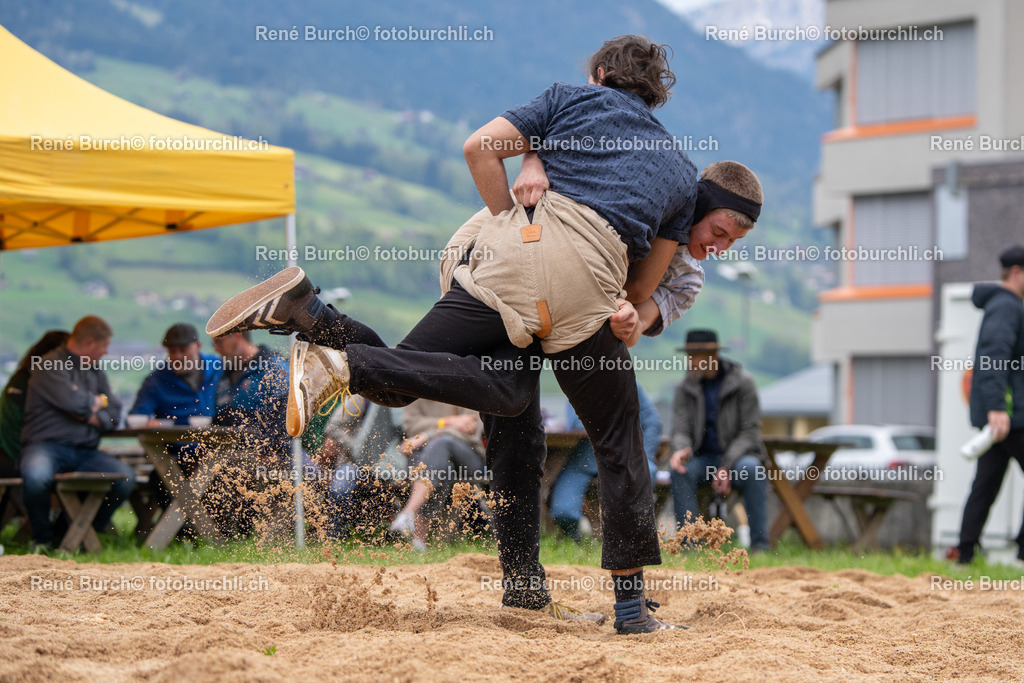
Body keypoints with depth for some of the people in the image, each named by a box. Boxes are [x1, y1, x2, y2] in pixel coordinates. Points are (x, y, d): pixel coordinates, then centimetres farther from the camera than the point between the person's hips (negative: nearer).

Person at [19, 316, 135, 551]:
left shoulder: (95, 371, 22)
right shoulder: (51, 366, -5)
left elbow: (114, 413, 15)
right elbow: (74, 402, -19)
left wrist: (95, 417, -7)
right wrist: (98, 401, 2)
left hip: (85, 451, 6)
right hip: (47, 445, -6)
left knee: (125, 476, -19)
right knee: (35, 476, -39)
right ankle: (42, 538, -13)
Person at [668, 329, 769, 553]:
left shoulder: (742, 382, -6)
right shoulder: (686, 388, 3)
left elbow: (750, 431, -9)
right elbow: (680, 430, -3)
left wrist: (727, 468, -21)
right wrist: (681, 450, -29)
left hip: (737, 457, -2)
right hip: (703, 458, 2)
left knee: (751, 468, -36)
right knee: (680, 470, -30)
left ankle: (759, 545, -33)